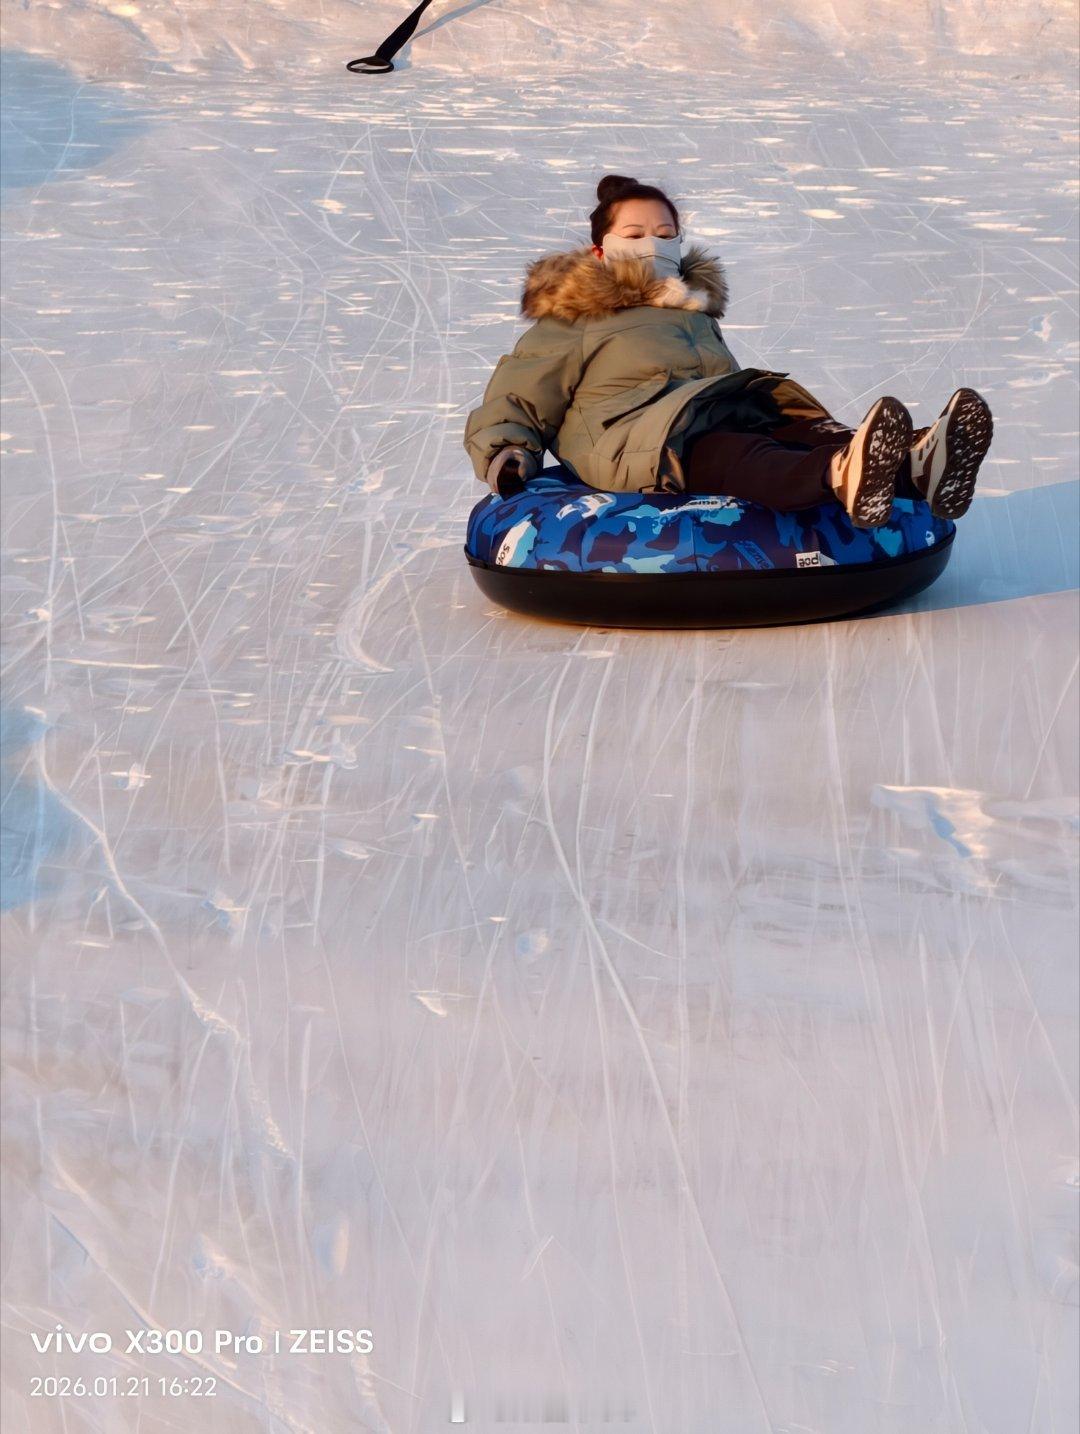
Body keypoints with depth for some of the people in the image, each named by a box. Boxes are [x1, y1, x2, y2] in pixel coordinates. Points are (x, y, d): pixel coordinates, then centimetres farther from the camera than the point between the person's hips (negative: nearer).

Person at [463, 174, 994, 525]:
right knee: (731, 455, -41)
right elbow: (513, 401, 12)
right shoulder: (568, 321, 16)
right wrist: (505, 451, -8)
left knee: (805, 431, -27)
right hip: (630, 437, -7)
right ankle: (841, 477, -74)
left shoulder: (696, 310, 37)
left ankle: (913, 468, -59)